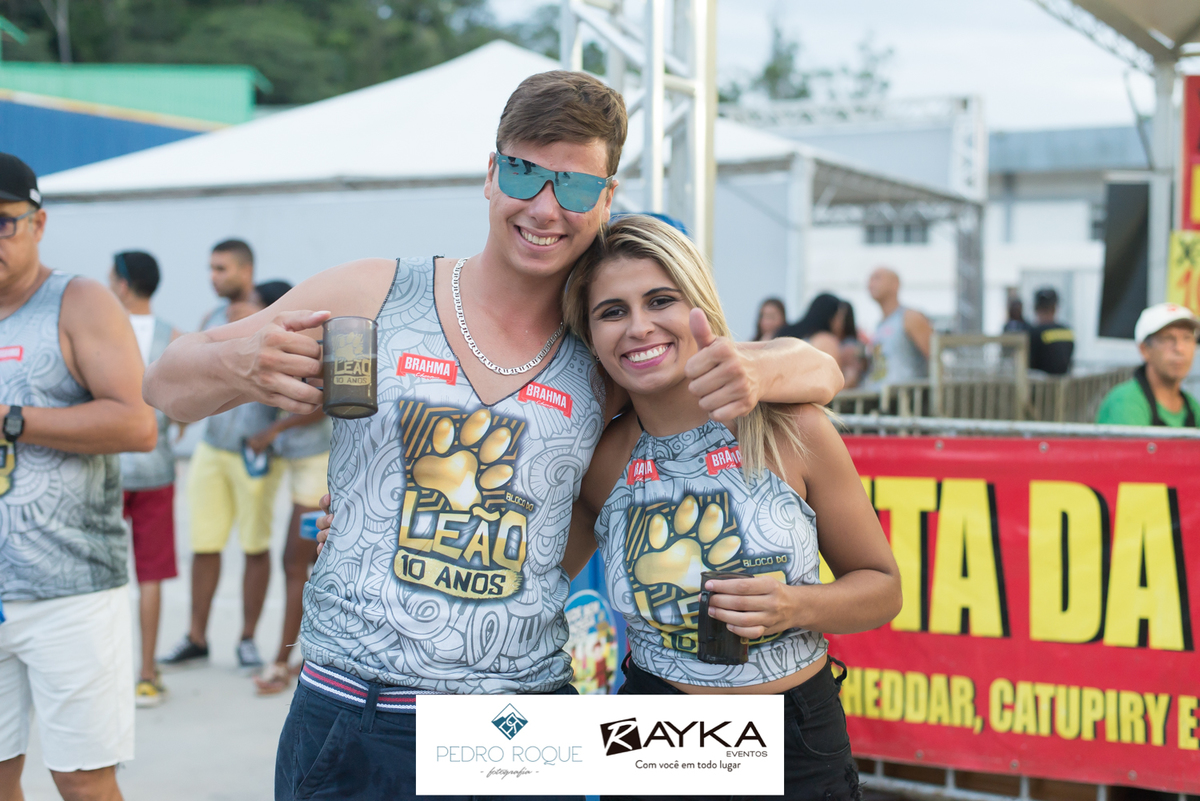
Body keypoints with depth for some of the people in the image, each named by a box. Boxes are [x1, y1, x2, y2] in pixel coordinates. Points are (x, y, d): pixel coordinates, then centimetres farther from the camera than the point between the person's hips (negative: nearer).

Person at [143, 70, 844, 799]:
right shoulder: (372, 296, 0)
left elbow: (819, 372, 8)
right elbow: (169, 386, 4)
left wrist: (753, 373, -16)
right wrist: (238, 367, -20)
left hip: (528, 736, 2)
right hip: (351, 724, -1)